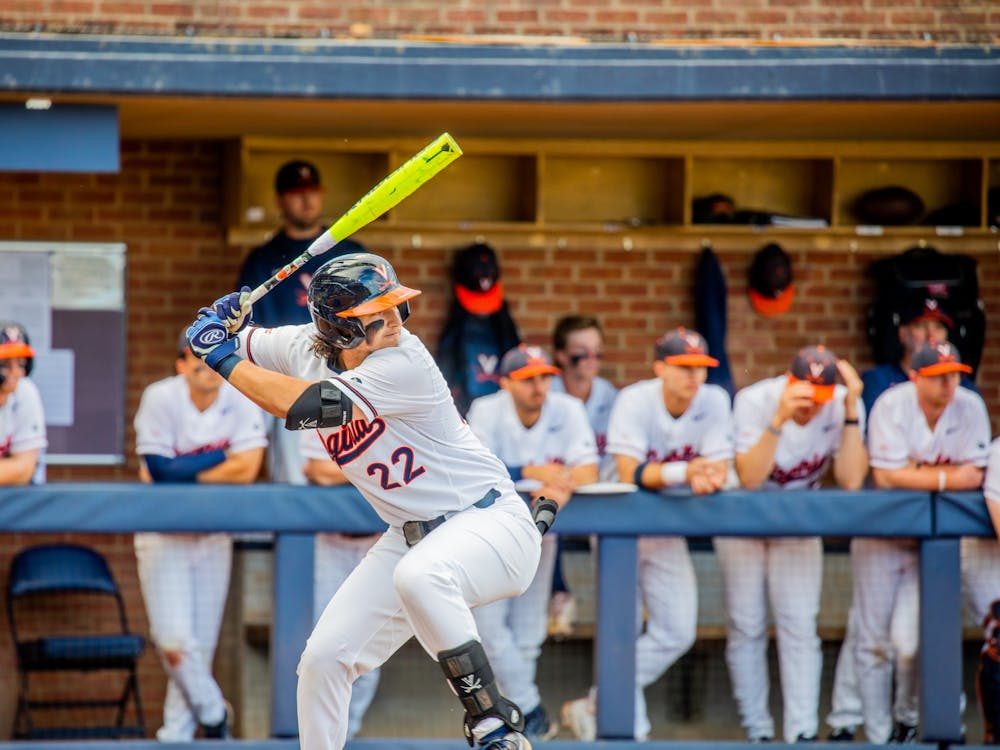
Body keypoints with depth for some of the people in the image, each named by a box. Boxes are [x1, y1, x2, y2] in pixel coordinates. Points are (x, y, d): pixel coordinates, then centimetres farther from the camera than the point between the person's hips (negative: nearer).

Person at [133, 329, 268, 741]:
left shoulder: (241, 400, -8)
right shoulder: (161, 399, -14)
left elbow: (247, 469, -17)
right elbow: (159, 471, -20)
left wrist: (182, 473, -16)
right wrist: (220, 458, -17)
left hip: (214, 535, 2)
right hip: (163, 535, -2)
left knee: (202, 644, 6)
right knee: (175, 642, -12)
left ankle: (177, 733, 20)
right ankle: (212, 715, 11)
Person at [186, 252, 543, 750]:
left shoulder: (405, 363, -25)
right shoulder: (304, 347, -4)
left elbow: (301, 406, -32)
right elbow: (232, 345, 11)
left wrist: (227, 359, -21)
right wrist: (219, 326, -13)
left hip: (490, 520, -7)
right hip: (411, 536, 7)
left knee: (418, 577, -38)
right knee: (324, 658, 0)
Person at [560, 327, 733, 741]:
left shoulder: (714, 402, -11)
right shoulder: (634, 401, -21)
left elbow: (718, 469, -16)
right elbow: (631, 473, -30)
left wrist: (706, 478, -40)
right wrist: (685, 471, -45)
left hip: (667, 528, 5)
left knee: (677, 634, 4)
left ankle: (595, 706, 16)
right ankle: (632, 728, 0)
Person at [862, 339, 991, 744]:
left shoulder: (970, 407, -6)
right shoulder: (892, 405, -15)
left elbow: (973, 476, -8)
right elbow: (886, 476, -20)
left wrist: (916, 475, -17)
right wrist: (944, 477, -17)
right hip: (882, 528, -1)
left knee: (909, 640, -10)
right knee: (873, 642, 1)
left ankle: (906, 718, 18)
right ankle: (878, 737, 12)